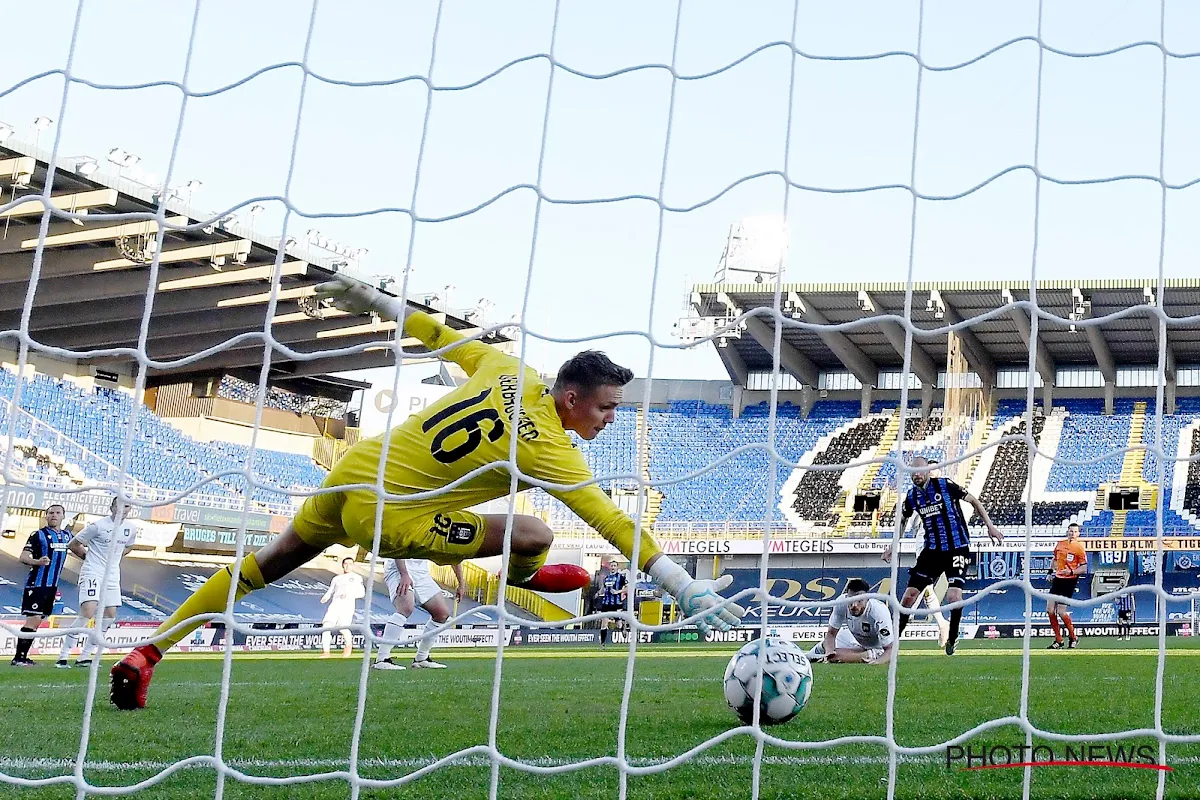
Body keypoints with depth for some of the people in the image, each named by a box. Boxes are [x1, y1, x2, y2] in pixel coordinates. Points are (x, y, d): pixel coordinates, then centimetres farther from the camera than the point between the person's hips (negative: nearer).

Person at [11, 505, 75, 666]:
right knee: (32, 620, -13)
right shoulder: (38, 535, -8)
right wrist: (37, 561, -34)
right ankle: (18, 658, -11)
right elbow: (23, 557, -16)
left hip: (52, 586, 7)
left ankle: (23, 657, 14)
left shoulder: (67, 535, 11)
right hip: (36, 584, -7)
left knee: (37, 621, 8)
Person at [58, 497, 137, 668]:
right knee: (88, 612, -20)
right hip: (92, 573, -7)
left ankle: (85, 655, 15)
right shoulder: (98, 526, -13)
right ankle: (63, 656, -11)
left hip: (112, 576, 7)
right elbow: (74, 544, -3)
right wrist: (90, 557, 7)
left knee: (110, 615, 4)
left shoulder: (131, 528, 5)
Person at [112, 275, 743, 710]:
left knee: (267, 563, 23)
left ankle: (146, 654, 26)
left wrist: (377, 301, 24)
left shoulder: (509, 370, 2)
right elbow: (614, 525, -17)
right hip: (383, 514, -8)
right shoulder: (549, 449, -16)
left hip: (352, 467, 8)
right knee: (535, 537, -8)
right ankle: (525, 576, 28)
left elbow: (441, 337, 13)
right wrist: (689, 591, -15)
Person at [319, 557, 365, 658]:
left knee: (343, 628, -21)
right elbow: (330, 592, 23)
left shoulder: (357, 577, 19)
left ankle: (349, 644, 9)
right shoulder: (336, 579, 30)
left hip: (348, 604, -3)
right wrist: (325, 598, 0)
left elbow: (362, 593, 9)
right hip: (335, 604, 3)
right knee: (326, 625, -20)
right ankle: (325, 651, -19)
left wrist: (350, 594, -9)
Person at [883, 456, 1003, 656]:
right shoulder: (912, 496, 3)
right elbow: (903, 520, 22)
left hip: (957, 548, -4)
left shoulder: (945, 485, -10)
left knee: (954, 596, -17)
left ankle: (952, 638, 6)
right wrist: (892, 546, 18)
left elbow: (973, 501, -2)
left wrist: (990, 526, -6)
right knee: (910, 594, -2)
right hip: (932, 550, 4)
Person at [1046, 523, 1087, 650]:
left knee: (1061, 611, -8)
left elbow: (1084, 569, -9)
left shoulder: (1079, 548, -8)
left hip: (1070, 581, -6)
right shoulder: (1060, 544, 9)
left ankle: (1073, 637, 14)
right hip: (1057, 579, 6)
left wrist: (1071, 571, -23)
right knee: (1050, 610, 1)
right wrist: (1051, 571, 14)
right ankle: (1058, 640, 12)